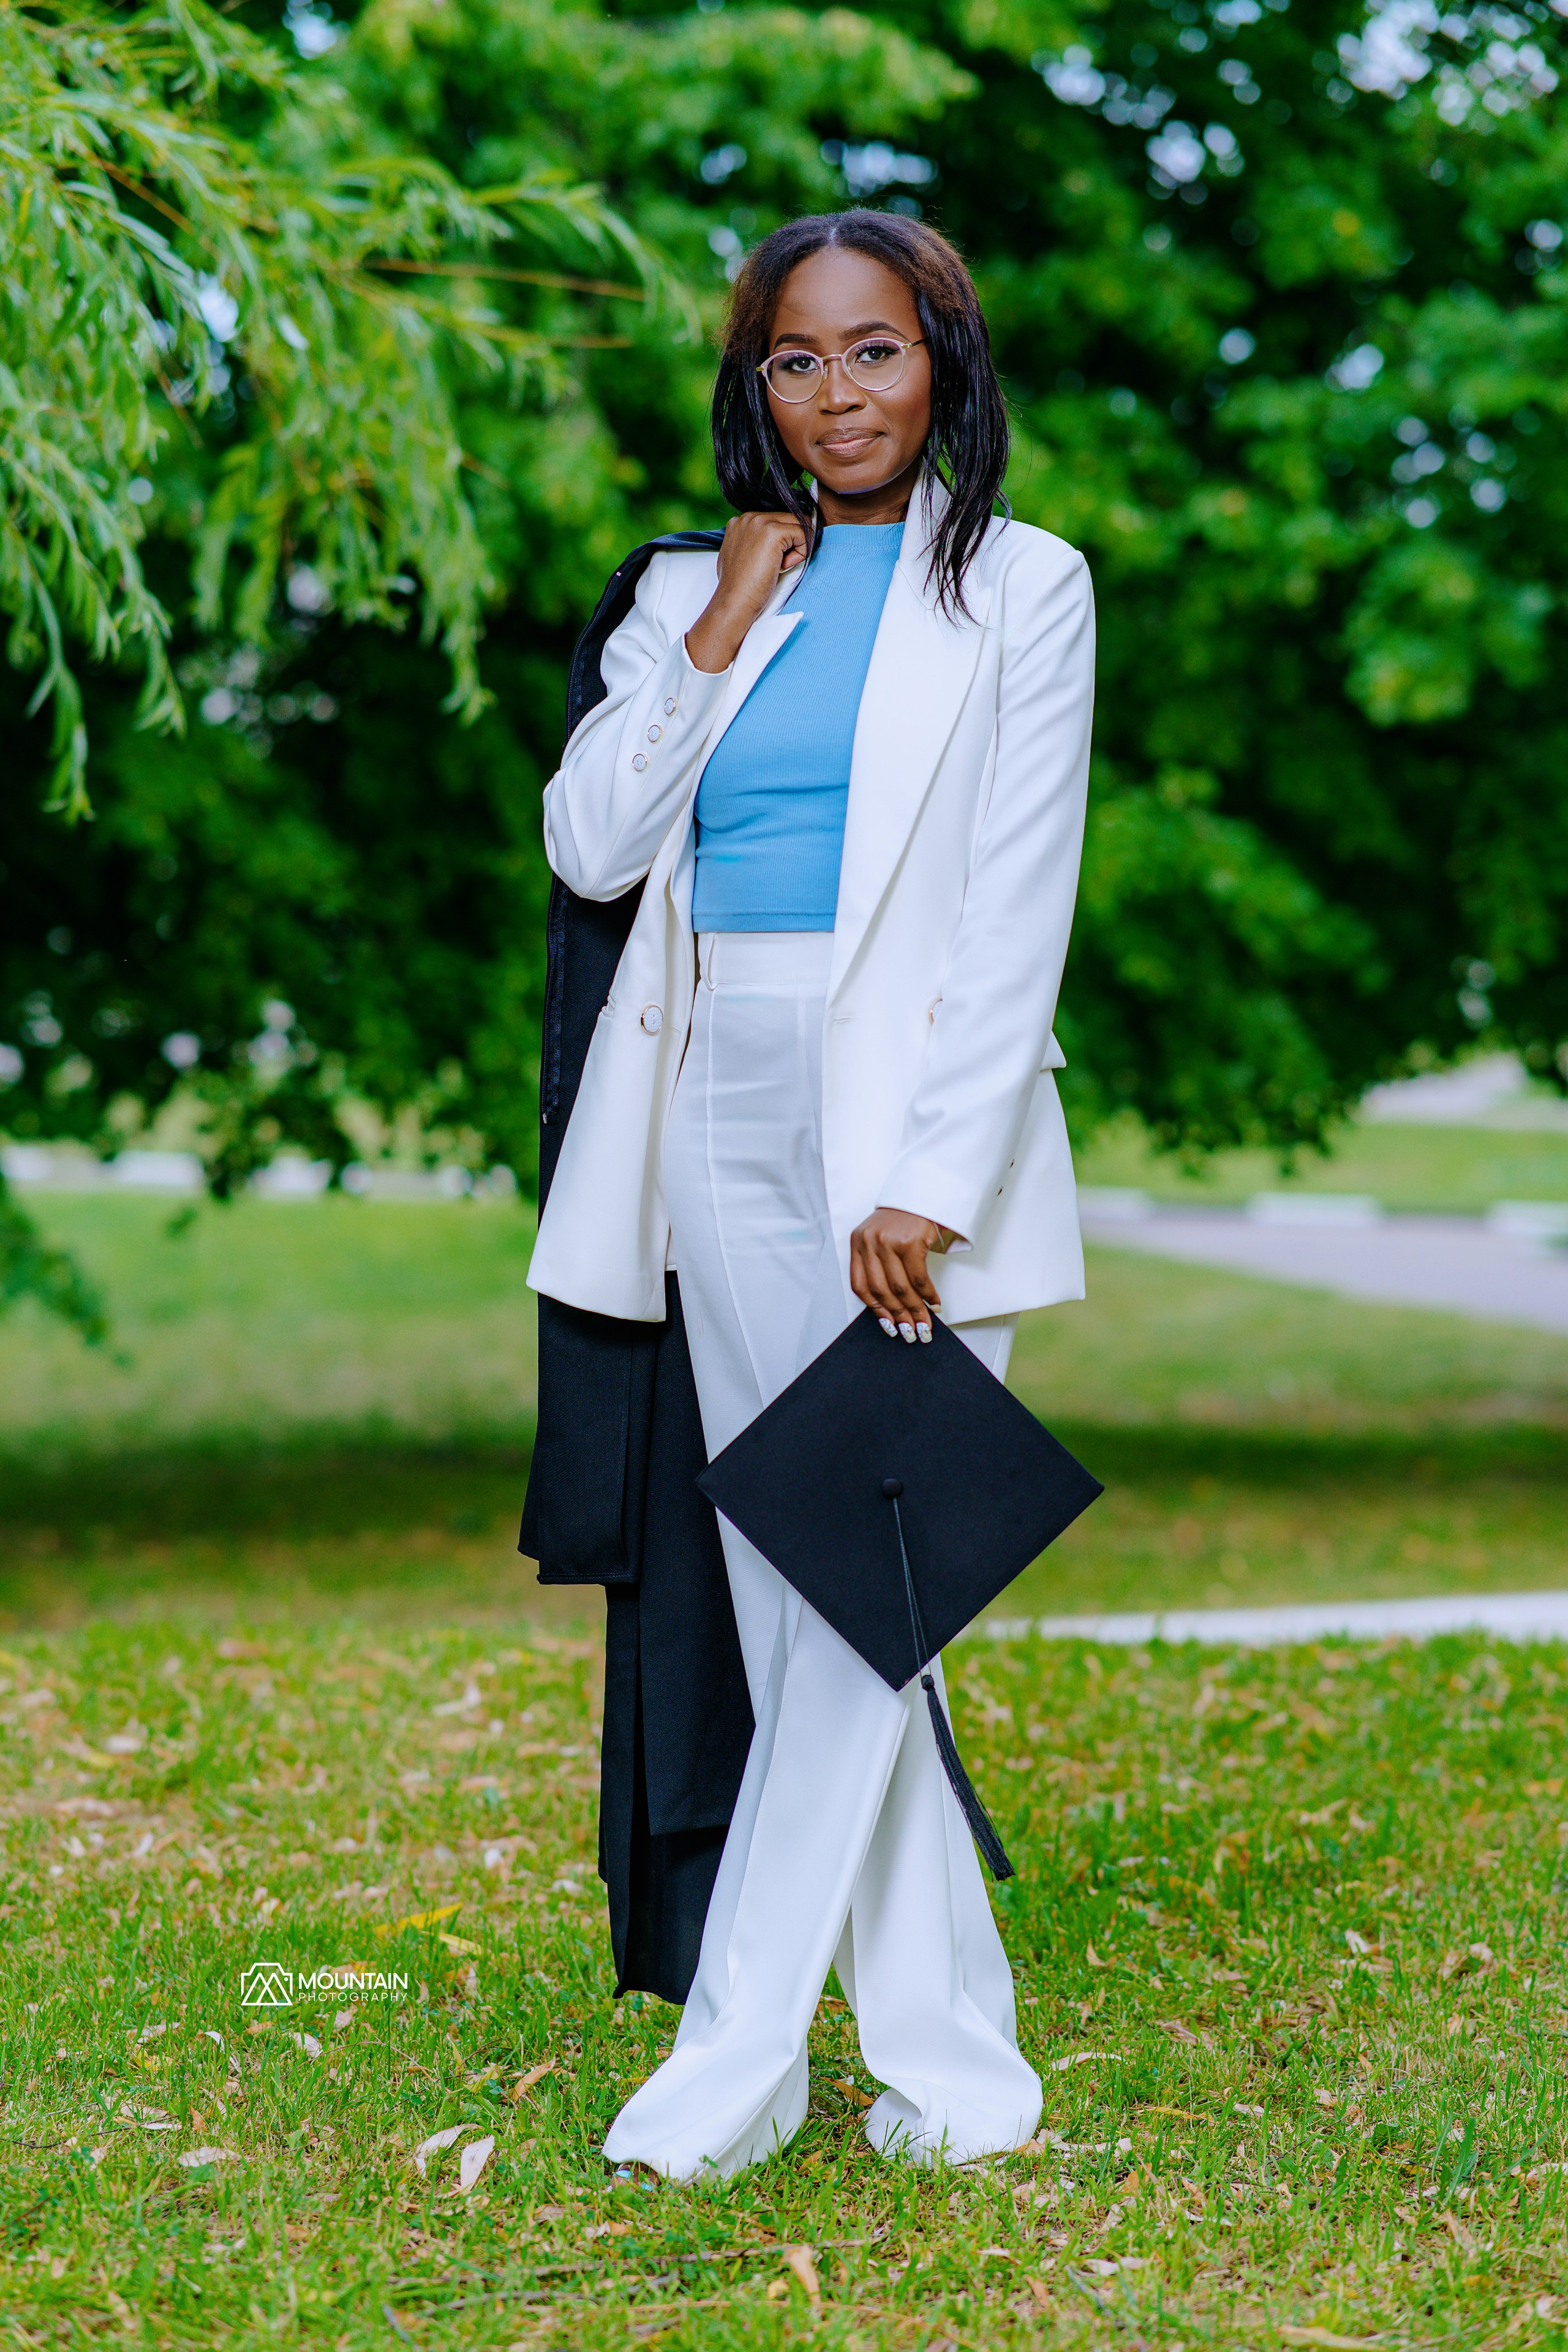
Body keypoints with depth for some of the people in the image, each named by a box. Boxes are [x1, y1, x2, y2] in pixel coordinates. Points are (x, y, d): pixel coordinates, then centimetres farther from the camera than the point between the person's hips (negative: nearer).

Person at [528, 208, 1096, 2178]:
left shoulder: (1019, 591, 3)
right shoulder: (693, 593, 15)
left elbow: (1018, 917, -6)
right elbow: (588, 849, 4)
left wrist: (931, 1188, -14)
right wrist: (716, 639, -3)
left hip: (911, 1120, -4)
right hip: (724, 1117, 5)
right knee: (786, 1589, 4)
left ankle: (738, 2053, -3)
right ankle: (948, 2050, 13)